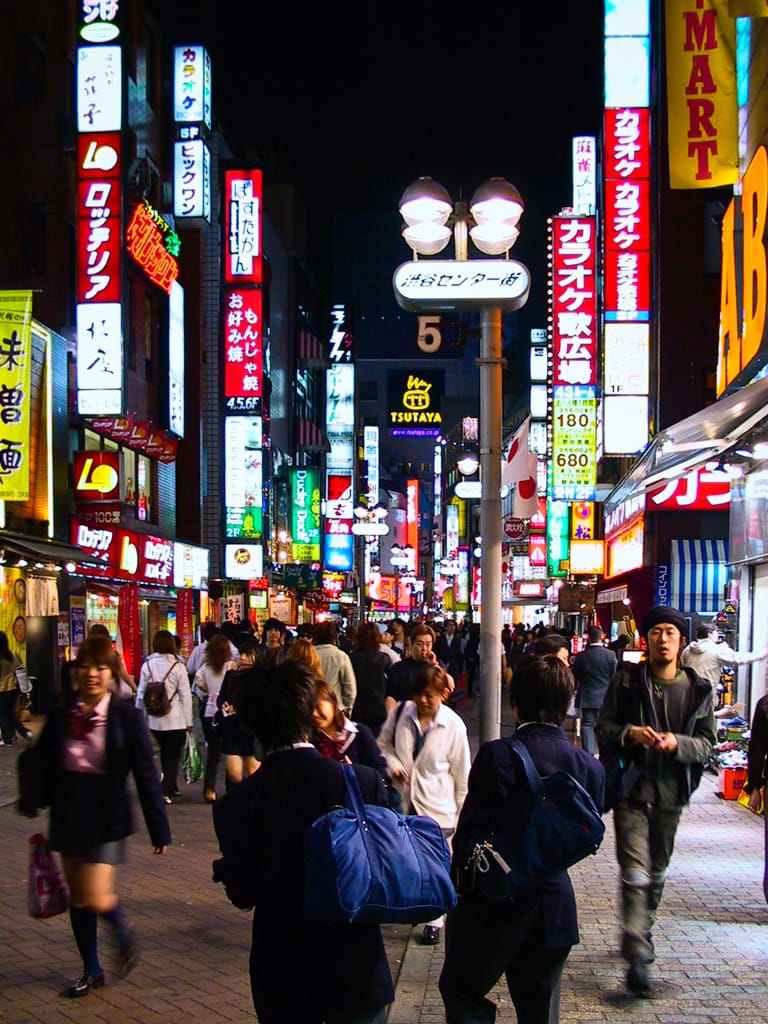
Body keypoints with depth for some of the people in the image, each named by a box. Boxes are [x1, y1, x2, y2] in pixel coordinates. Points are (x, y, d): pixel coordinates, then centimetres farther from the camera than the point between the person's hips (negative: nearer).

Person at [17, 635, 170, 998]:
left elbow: (145, 774, -9)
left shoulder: (127, 716, -10)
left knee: (96, 899, -12)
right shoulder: (60, 715, 1)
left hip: (106, 819, -4)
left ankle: (123, 932, 21)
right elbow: (43, 763, 9)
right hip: (69, 816, 5)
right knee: (77, 899, 13)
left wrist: (159, 828, -8)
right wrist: (32, 800, -4)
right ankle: (92, 970, 30)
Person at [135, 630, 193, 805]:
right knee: (173, 756, 4)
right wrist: (188, 721, -1)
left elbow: (141, 694, 1)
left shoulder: (147, 666, -3)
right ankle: (166, 791, -8)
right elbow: (185, 695, -8)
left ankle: (171, 787, 29)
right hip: (176, 719, -3)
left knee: (165, 753, 21)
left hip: (155, 720, 3)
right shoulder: (177, 666, -10)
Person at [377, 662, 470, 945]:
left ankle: (434, 921, 25)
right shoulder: (400, 712, -9)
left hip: (436, 805, -2)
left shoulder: (453, 725, -14)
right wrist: (392, 763, -10)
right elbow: (384, 742, 10)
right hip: (402, 801, 2)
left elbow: (462, 774, -5)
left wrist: (463, 814, 0)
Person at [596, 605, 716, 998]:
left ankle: (642, 931, 39)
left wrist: (677, 743, -19)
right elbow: (602, 726, 0)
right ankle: (636, 956, -14)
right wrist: (629, 733, -20)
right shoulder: (626, 679, -3)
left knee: (657, 873, 18)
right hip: (631, 789, -3)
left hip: (670, 791, 3)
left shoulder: (697, 689, 2)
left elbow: (707, 743, 1)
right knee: (636, 873, -12)